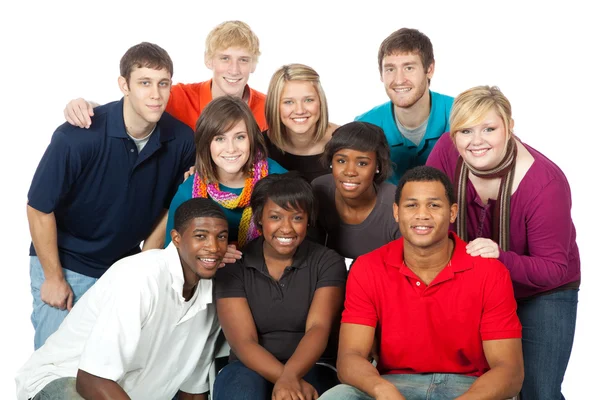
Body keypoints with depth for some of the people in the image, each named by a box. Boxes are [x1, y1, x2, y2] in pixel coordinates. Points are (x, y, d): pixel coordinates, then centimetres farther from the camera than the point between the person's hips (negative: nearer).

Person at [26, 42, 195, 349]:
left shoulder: (181, 141, -14)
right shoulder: (78, 137, -25)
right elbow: (40, 208, -15)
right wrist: (54, 278, -9)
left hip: (125, 265, 3)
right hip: (65, 265, -3)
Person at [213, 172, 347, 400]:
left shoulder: (327, 263, -1)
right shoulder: (233, 267, -1)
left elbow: (318, 328, -16)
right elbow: (243, 342, -11)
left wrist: (290, 376, -36)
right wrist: (285, 379, -29)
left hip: (311, 368, -1)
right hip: (251, 368, 1)